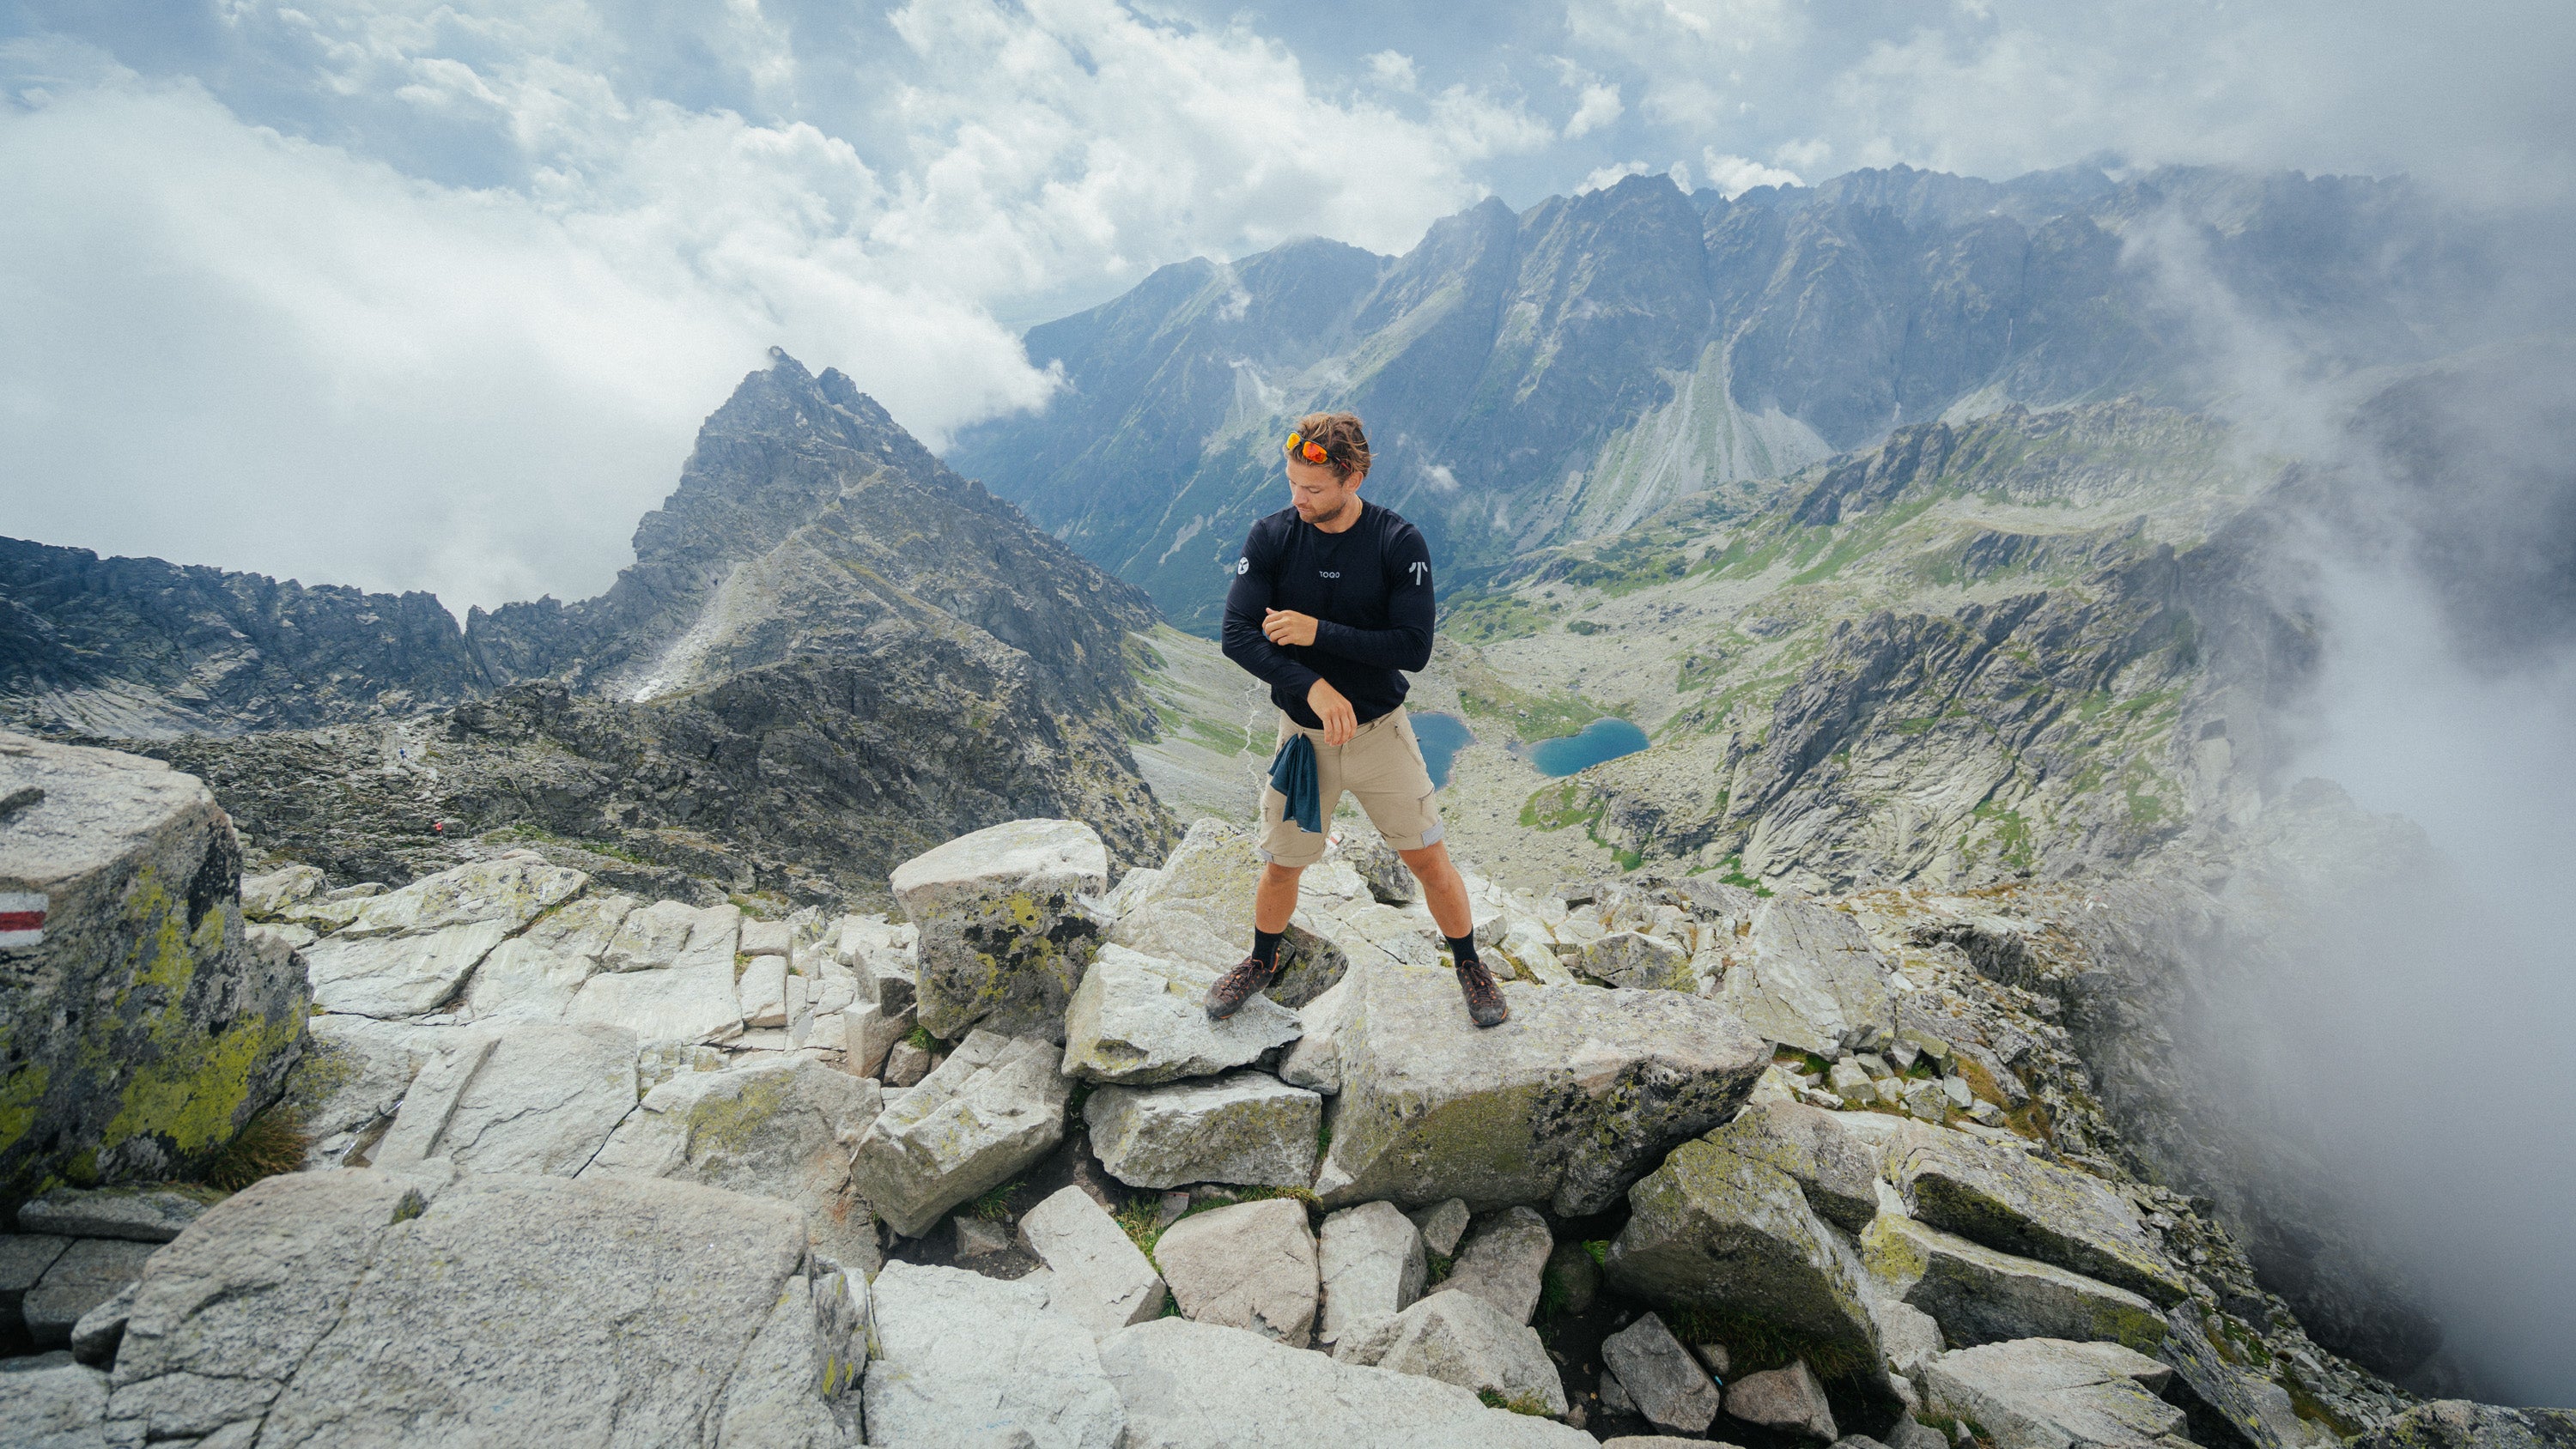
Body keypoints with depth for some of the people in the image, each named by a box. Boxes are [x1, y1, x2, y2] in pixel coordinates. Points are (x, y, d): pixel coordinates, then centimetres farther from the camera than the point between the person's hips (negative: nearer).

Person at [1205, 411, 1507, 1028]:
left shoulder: (1400, 543, -13)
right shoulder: (1271, 537, -9)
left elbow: (1413, 648, -17)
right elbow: (1237, 635, -15)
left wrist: (1318, 632, -22)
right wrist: (1313, 687, -27)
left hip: (1381, 730, -1)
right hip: (1303, 732, 1)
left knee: (1429, 859, 6)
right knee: (1282, 865, 12)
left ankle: (1469, 966, 32)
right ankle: (1262, 962, 41)